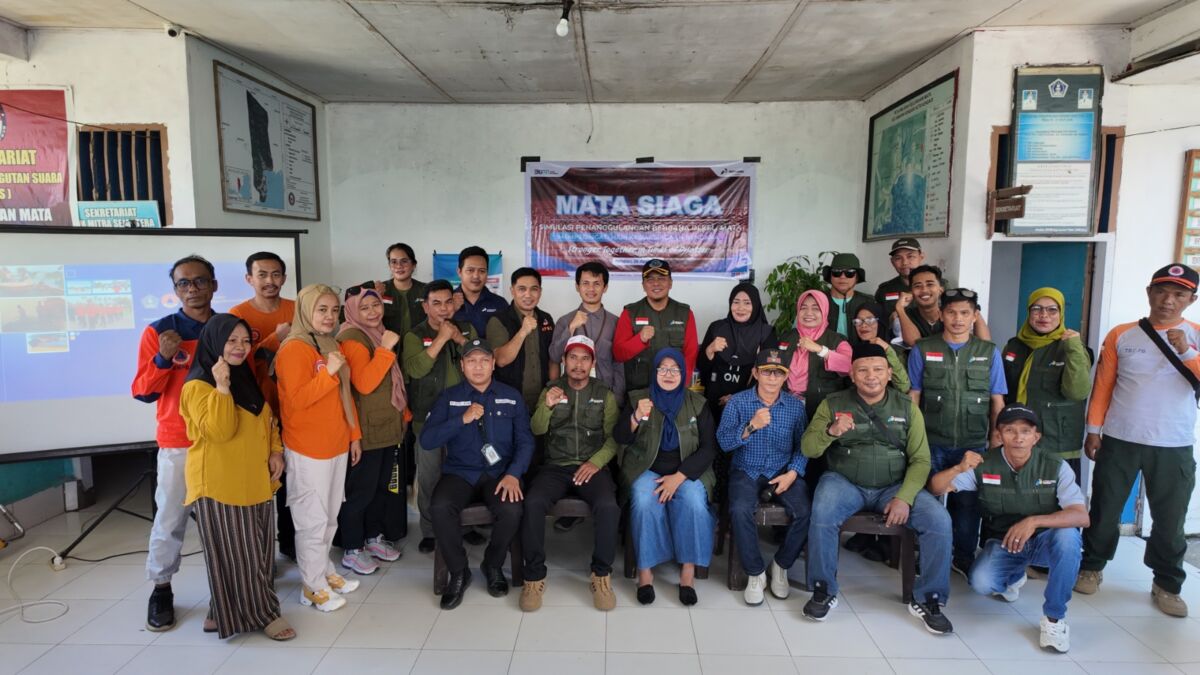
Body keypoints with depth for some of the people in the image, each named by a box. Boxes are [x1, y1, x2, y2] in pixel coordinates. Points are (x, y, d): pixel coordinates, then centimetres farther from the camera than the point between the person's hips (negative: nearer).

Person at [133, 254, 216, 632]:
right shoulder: (159, 331, -4)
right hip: (178, 443, -2)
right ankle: (161, 589, 23)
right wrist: (163, 358, -21)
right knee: (170, 518, 5)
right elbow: (143, 393, -6)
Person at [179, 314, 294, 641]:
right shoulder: (198, 386, -13)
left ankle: (227, 611, 29)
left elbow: (268, 419, 17)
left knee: (257, 548, 14)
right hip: (219, 483, -8)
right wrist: (222, 386, -26)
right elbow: (219, 430, -25)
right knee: (236, 551, 2)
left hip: (254, 480, 8)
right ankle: (261, 613, 14)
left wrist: (276, 452, 4)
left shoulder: (246, 379, 11)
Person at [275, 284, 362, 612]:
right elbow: (296, 400, -21)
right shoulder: (293, 349, -14)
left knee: (330, 517, 16)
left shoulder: (332, 346, 12)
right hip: (307, 450, -8)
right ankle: (314, 587, 16)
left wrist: (354, 434, 16)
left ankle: (324, 571, 31)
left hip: (337, 445, 8)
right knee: (313, 520, 3)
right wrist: (329, 372, -26)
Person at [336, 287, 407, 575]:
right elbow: (364, 384, -26)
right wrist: (386, 349, -28)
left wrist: (402, 412, 19)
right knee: (361, 490, 2)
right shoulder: (351, 338, -15)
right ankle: (351, 550, 16)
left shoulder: (379, 333, 12)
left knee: (381, 486, 17)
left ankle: (373, 537, 33)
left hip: (388, 426, 8)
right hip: (366, 429, -8)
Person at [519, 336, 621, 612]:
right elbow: (537, 429, 2)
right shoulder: (550, 390, 14)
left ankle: (601, 575, -12)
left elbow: (613, 437, 4)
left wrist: (596, 462, -14)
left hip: (592, 467, 0)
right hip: (555, 466, 1)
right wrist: (546, 406, -19)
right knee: (533, 503, -29)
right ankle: (534, 576, -13)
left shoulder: (605, 394, 11)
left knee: (608, 506, -31)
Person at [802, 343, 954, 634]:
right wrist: (831, 431, -26)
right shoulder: (833, 403, 1)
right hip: (845, 482, -2)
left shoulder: (907, 407, 5)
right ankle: (824, 591, -10)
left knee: (940, 521, -21)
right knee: (822, 515, -32)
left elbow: (920, 460, 0)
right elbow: (808, 449, -5)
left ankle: (927, 600, 1)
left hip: (894, 486, 2)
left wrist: (904, 498, -15)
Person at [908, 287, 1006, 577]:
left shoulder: (989, 352, 5)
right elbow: (913, 396, 1)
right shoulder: (923, 349, 1)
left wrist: (996, 438, 2)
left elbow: (997, 400, 7)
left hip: (973, 444, 1)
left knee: (968, 501, 8)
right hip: (931, 442, -1)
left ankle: (964, 558, 26)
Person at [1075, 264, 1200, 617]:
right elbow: (1102, 386, 3)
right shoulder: (1121, 335, 1)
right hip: (1119, 441, 0)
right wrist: (1093, 431, 1)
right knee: (1105, 511, 9)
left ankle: (1167, 585, 27)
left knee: (1170, 520, 9)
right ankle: (1091, 567, 26)